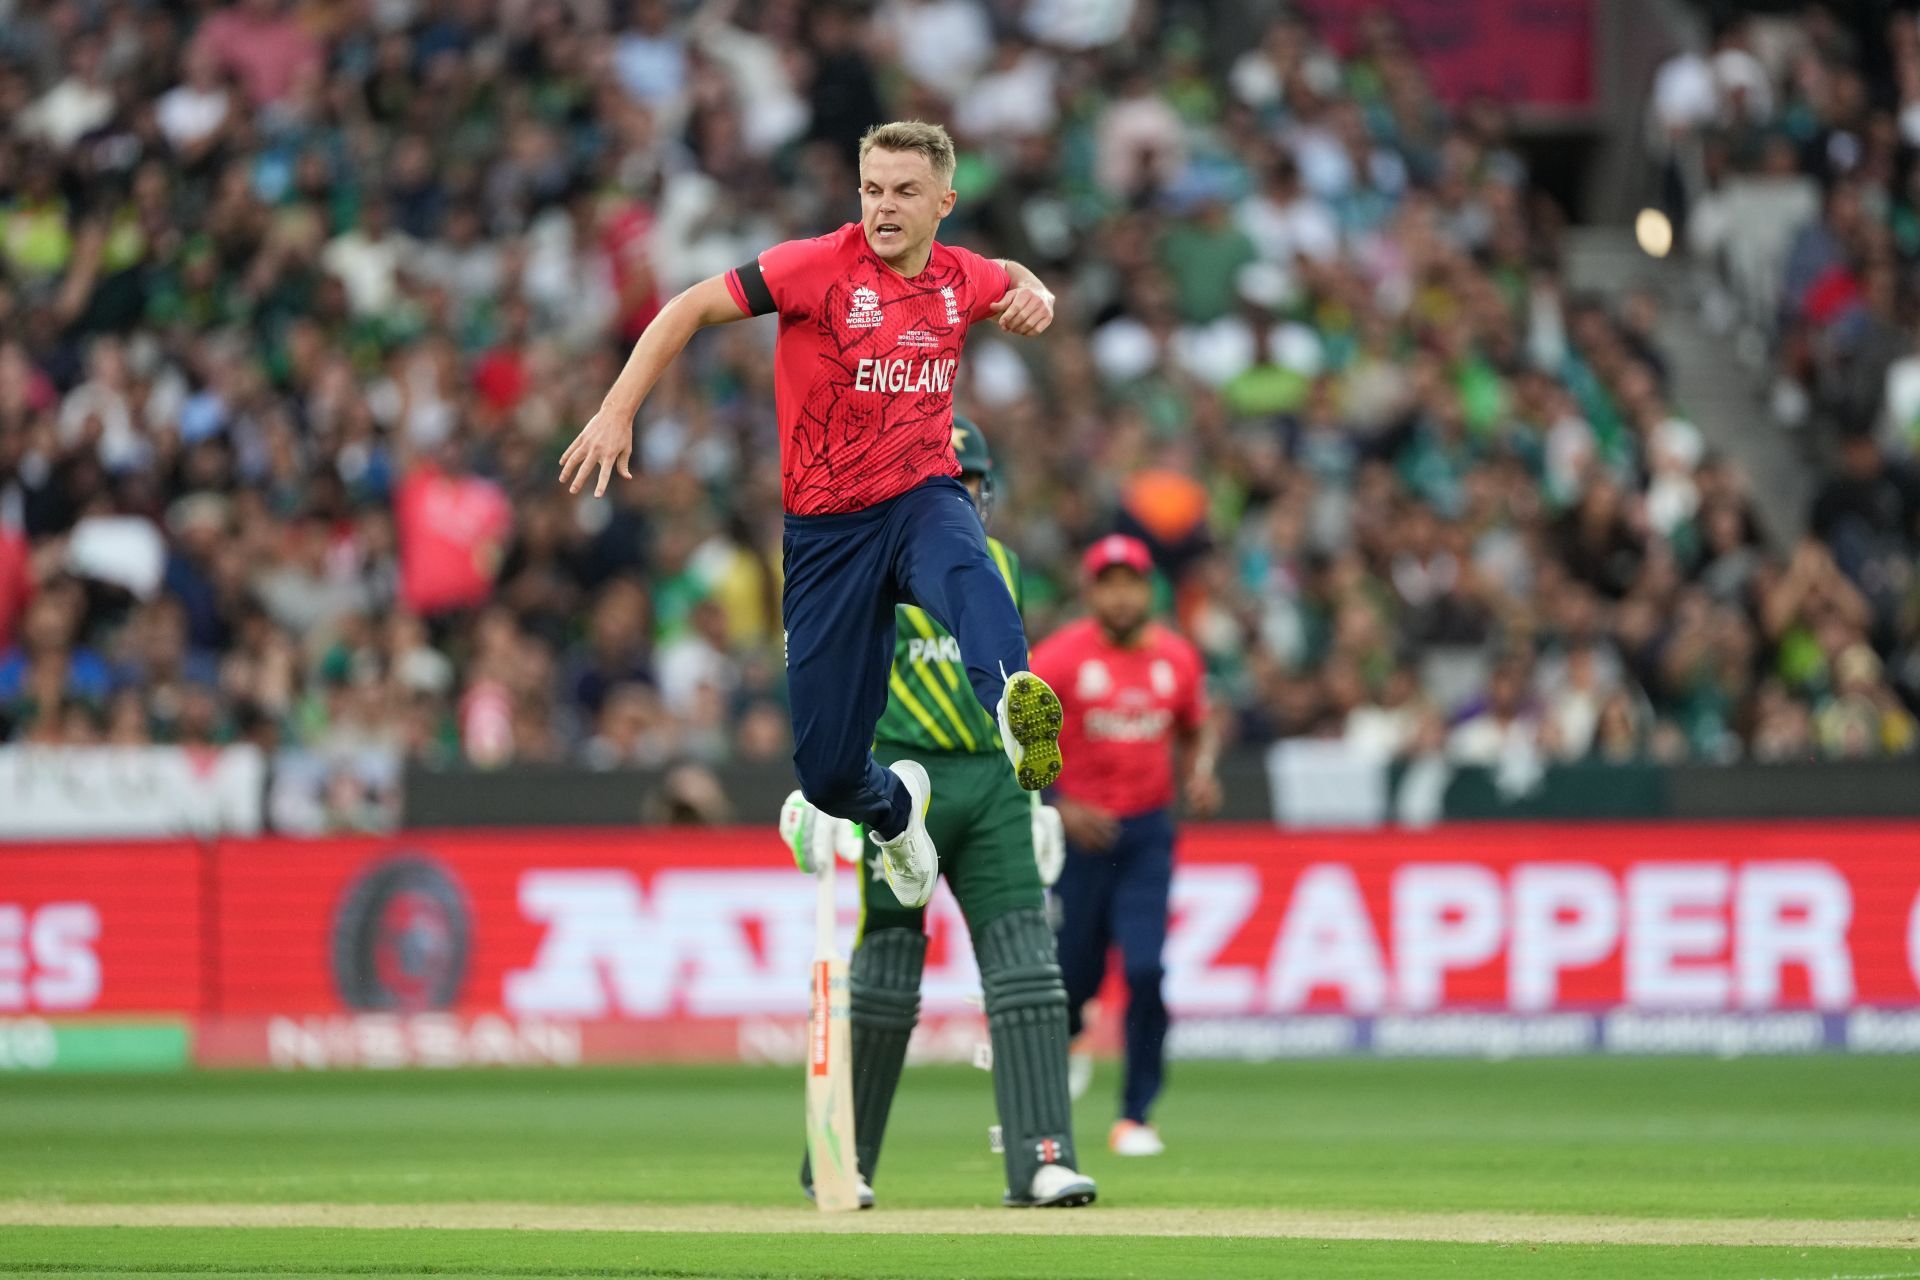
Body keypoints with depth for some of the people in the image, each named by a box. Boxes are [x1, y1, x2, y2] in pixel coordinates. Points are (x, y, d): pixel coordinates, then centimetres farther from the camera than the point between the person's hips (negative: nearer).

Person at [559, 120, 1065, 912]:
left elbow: (1009, 277, 30)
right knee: (827, 772, 1)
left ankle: (1013, 702, -69)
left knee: (964, 568, -40)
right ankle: (896, 810, 39)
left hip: (921, 497, 1)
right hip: (826, 522, -1)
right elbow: (690, 309, -8)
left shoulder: (960, 279, 3)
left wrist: (1034, 295, 5)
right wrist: (617, 412, -16)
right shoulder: (821, 267, -11)